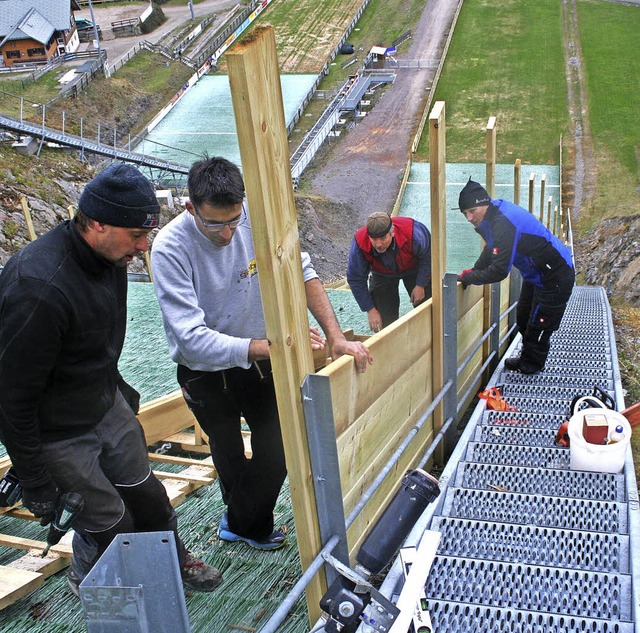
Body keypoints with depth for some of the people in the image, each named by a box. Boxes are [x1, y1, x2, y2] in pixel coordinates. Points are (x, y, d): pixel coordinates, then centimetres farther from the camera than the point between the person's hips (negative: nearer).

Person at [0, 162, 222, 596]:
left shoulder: (108, 256, -7)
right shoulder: (39, 288, -35)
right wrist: (36, 484, -18)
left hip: (107, 405, 7)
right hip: (58, 431, -7)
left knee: (144, 492, 20)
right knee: (107, 522, 7)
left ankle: (174, 560, 46)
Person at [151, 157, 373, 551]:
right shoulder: (171, 248, -28)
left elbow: (301, 272, -14)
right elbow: (193, 338, -34)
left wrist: (336, 337, -25)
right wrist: (270, 347, -44)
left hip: (260, 358, 3)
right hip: (206, 371, -3)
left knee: (277, 449, 7)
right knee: (230, 459, 15)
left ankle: (241, 524, 35)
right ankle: (253, 527, 45)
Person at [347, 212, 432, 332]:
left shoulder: (412, 234, -41)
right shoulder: (360, 242, -36)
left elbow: (427, 256, -18)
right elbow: (355, 279, -24)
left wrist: (420, 285, -18)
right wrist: (370, 309, -23)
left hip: (414, 269, 0)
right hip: (382, 275, 1)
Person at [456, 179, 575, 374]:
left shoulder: (503, 224, -33)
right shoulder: (494, 213, -2)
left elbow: (499, 271, -33)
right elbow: (491, 250, 14)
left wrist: (467, 278, -21)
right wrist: (474, 270, 2)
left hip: (555, 277, -10)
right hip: (536, 274, 10)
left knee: (538, 325, 4)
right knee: (523, 318, 21)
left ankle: (531, 365, 22)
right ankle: (527, 358, 38)